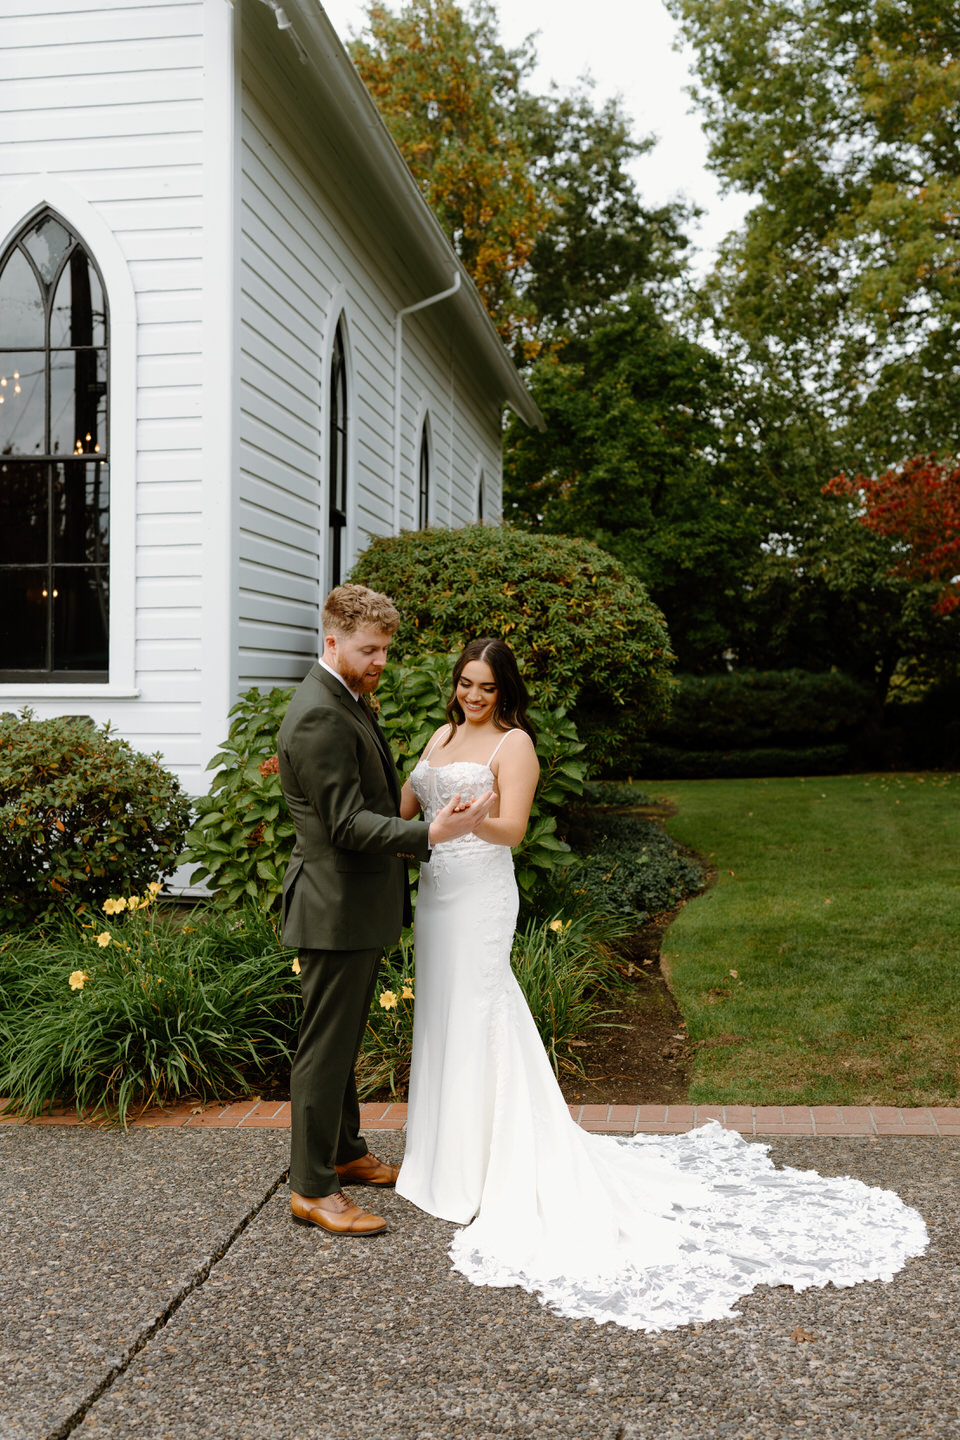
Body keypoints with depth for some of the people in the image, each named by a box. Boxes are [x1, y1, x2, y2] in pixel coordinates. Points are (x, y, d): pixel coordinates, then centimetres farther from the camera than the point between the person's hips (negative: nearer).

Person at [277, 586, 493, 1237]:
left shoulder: (351, 701, 12)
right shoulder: (319, 716, -21)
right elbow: (348, 823, -26)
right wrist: (431, 833, -35)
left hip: (361, 903, 10)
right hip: (336, 908, -10)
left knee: (344, 1038, 21)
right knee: (325, 1044, -1)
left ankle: (345, 1151, 35)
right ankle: (312, 1188, 9)